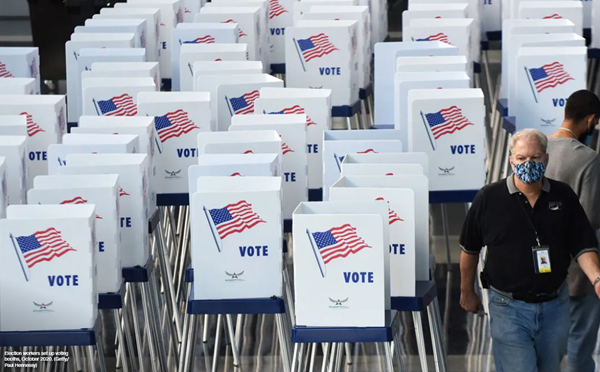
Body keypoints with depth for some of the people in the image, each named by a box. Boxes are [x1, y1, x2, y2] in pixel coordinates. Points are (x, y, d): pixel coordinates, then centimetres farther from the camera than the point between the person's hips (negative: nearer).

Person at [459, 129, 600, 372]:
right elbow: (470, 249, 6)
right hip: (509, 308, -3)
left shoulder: (564, 196, 1)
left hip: (555, 306, 3)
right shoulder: (488, 199, -6)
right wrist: (467, 292, 12)